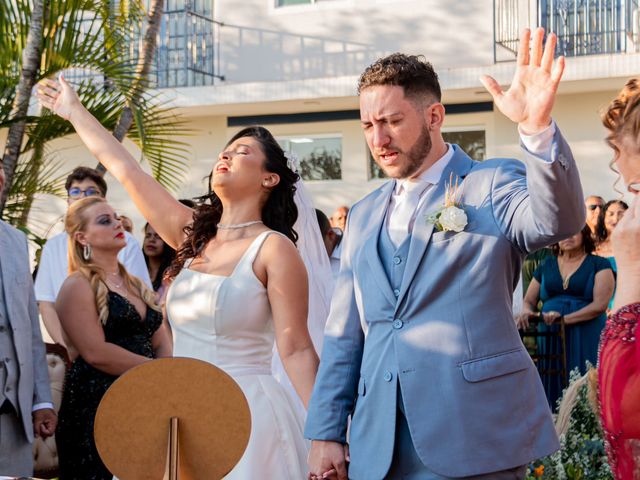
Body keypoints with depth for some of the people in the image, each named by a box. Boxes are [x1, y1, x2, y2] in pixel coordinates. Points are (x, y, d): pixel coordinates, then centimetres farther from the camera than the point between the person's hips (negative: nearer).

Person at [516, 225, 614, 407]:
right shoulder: (546, 266, 15)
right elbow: (529, 301, 18)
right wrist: (526, 313, -7)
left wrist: (564, 318, -18)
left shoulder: (599, 265, 5)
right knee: (553, 390, -4)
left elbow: (600, 304, -7)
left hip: (586, 342, -3)